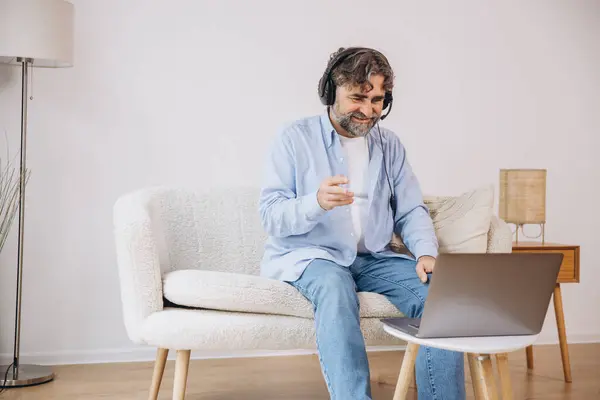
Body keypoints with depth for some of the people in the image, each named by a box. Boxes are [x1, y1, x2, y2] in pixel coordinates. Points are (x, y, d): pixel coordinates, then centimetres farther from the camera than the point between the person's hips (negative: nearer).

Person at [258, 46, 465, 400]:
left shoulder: (389, 144, 12)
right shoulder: (295, 138, -2)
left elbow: (412, 210, 10)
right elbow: (271, 216, -9)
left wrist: (426, 253, -11)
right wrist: (317, 202, -30)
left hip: (374, 257, 4)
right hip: (309, 255, -4)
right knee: (334, 287, -38)